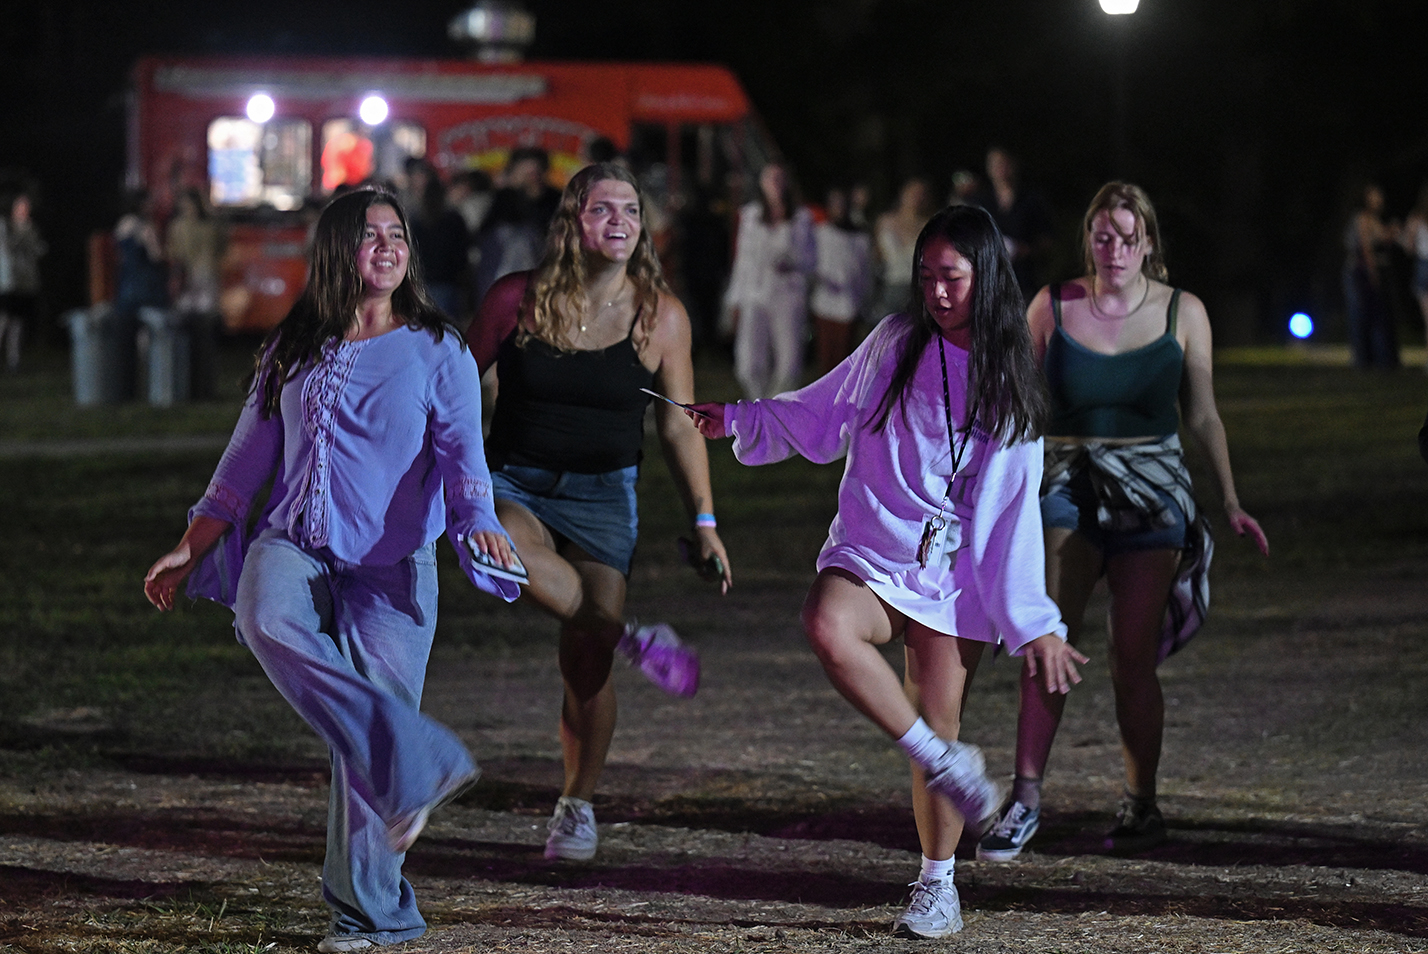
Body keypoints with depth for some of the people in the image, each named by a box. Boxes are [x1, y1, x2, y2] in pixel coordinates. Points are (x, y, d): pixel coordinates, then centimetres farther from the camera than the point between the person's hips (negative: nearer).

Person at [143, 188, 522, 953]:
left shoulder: (438, 352, 4)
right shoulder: (292, 350, 13)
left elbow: (463, 454, -8)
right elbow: (247, 460, 18)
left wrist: (478, 525, -28)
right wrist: (190, 552, 15)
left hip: (389, 566, -2)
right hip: (295, 547, 2)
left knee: (371, 722, -6)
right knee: (266, 618, -32)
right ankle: (419, 764, -33)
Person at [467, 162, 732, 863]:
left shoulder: (661, 316, -4)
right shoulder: (518, 299, -8)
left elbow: (679, 426, 4)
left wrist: (704, 522, 2)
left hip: (603, 495, 1)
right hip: (514, 482, -1)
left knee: (586, 668, -2)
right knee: (506, 551, -38)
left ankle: (577, 806, 20)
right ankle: (633, 639, -22)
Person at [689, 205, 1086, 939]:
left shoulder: (1009, 387, 4)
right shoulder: (896, 344, 3)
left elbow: (1013, 515, 5)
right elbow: (822, 415, 15)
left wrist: (1035, 623, 3)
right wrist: (737, 421, 5)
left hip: (955, 573, 0)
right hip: (871, 554, 0)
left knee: (938, 725, -1)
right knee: (827, 624, -33)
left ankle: (938, 886, 18)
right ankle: (943, 764, -20)